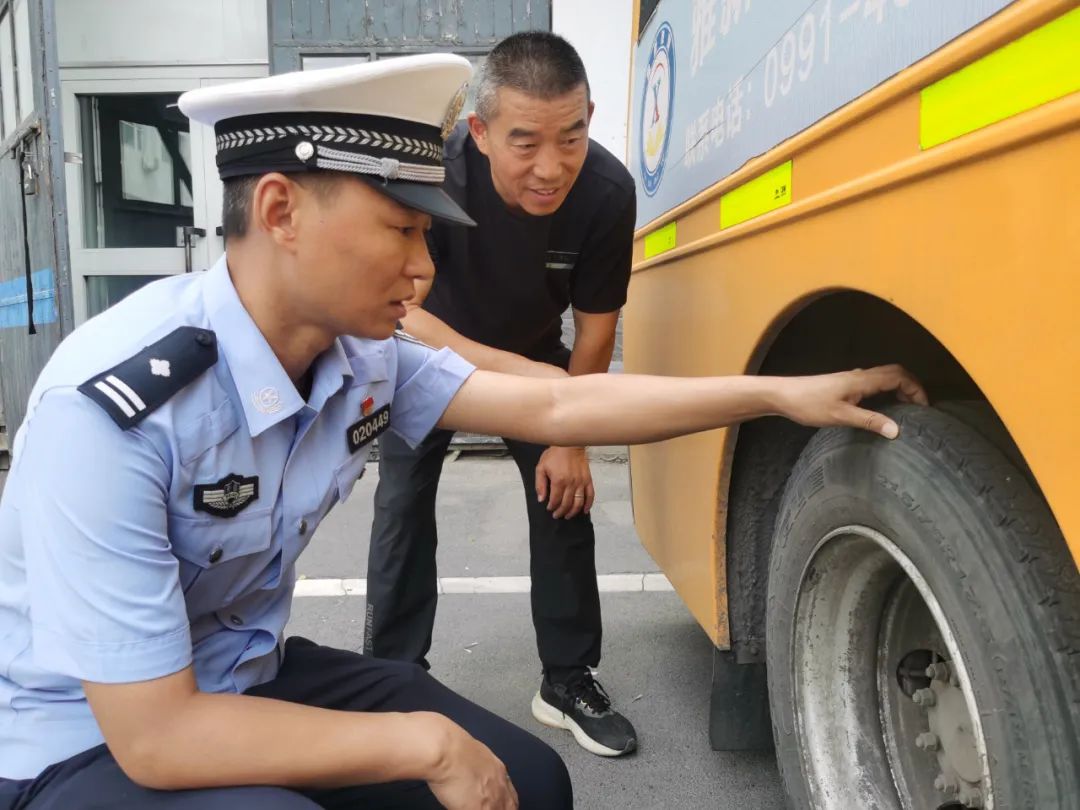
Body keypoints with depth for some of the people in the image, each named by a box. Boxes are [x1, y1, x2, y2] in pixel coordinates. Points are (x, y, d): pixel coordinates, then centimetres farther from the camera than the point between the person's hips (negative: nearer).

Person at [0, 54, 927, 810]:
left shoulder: (361, 358, -11)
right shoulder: (112, 406, -31)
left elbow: (553, 408, -8)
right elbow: (154, 734, -28)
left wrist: (778, 394, -8)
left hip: (249, 678, 6)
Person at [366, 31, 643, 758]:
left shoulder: (607, 192, -30)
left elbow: (595, 328, -17)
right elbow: (400, 311, -33)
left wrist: (570, 437, -12)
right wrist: (512, 373, -47)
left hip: (534, 351, 2)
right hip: (430, 350, -1)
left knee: (564, 496, -2)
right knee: (404, 504, -3)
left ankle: (569, 682, 13)